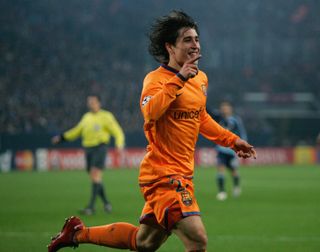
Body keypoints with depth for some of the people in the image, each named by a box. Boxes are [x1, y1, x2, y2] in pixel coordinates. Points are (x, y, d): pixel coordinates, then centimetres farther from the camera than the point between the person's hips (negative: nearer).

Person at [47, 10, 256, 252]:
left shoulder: (201, 78, 12)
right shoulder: (156, 78, -13)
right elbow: (150, 112, -35)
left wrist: (232, 140, 27)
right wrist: (178, 79, -33)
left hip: (182, 174, 9)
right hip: (163, 174, -9)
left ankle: (79, 232, 34)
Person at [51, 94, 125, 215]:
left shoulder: (106, 116, -2)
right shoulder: (86, 117, 16)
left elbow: (118, 132, -6)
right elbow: (76, 131, 26)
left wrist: (119, 144, -24)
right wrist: (61, 137, 18)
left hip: (100, 148, -7)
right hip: (88, 149, 7)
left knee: (95, 175, -17)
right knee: (95, 178, 7)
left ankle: (91, 206, -23)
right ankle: (106, 203, 21)